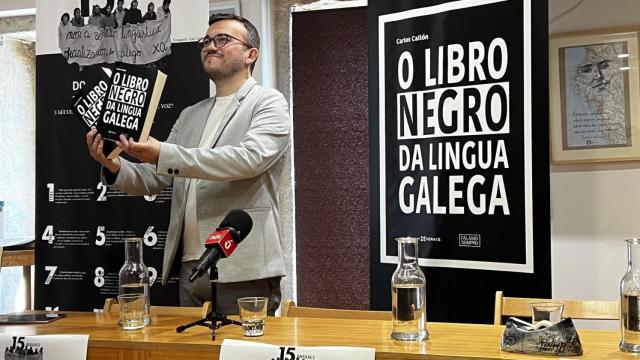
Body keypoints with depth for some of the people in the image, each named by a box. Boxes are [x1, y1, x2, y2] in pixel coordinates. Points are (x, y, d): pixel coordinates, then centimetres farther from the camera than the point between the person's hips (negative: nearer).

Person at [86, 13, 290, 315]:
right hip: (190, 267, 6)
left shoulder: (269, 104, 0)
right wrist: (115, 168, -6)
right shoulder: (190, 116, 19)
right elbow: (154, 180, 16)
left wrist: (164, 154, -24)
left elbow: (249, 158, -18)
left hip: (243, 270, -6)